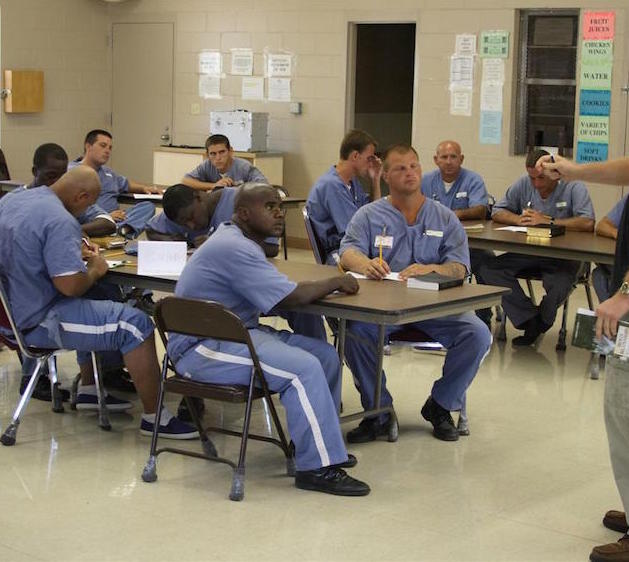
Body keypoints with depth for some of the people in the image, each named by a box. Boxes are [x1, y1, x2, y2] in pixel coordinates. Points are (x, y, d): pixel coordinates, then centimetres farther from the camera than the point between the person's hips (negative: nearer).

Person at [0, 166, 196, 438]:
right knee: (135, 324, -9)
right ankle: (154, 418, -2)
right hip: (36, 321, -10)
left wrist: (74, 251, 15)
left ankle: (89, 390, 32)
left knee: (97, 303, 30)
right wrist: (96, 269, -8)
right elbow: (71, 285, -28)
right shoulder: (60, 221, -24)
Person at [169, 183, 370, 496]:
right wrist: (335, 283, -6)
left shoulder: (235, 238, 14)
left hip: (235, 333, 11)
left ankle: (322, 443, 19)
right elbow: (292, 297, -21)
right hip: (202, 349, -11)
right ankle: (317, 467, -17)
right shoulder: (233, 249, -20)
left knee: (326, 355, 5)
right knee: (303, 368, -26)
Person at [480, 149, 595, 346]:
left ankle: (538, 323, -3)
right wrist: (519, 219, -12)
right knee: (489, 269, -18)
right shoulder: (524, 184, 5)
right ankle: (530, 319, -19)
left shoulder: (574, 187, -9)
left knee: (559, 284, -37)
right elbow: (497, 212, 10)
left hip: (562, 256, -5)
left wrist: (547, 221, -20)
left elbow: (588, 223, -23)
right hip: (527, 254, 5)